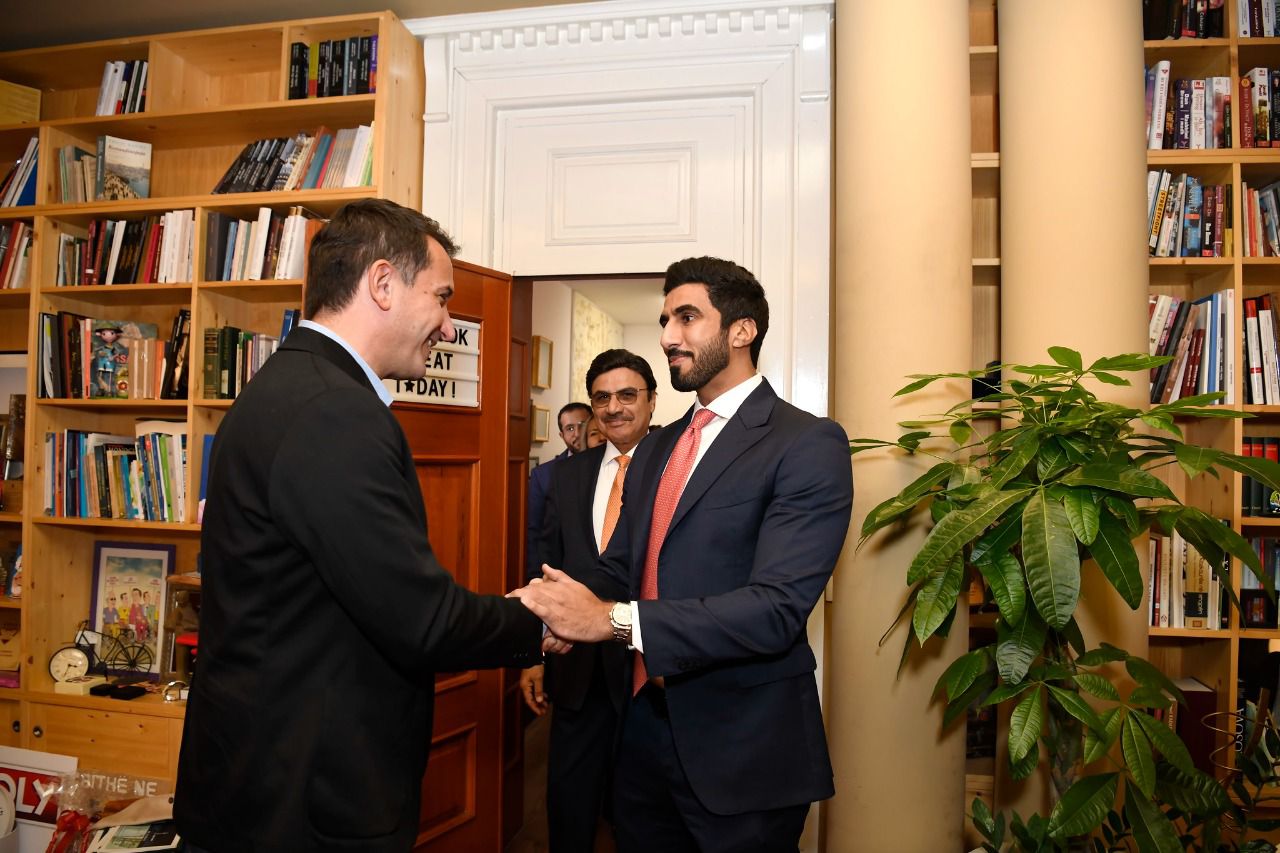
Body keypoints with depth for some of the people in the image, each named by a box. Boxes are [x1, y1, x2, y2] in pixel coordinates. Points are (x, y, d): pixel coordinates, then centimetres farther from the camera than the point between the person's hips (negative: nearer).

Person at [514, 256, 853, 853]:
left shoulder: (809, 444, -12)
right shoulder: (656, 449, 13)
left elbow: (776, 607, -22)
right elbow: (620, 568, 9)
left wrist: (614, 619, -29)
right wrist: (557, 604, -13)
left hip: (742, 746, -6)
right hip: (644, 729, 6)